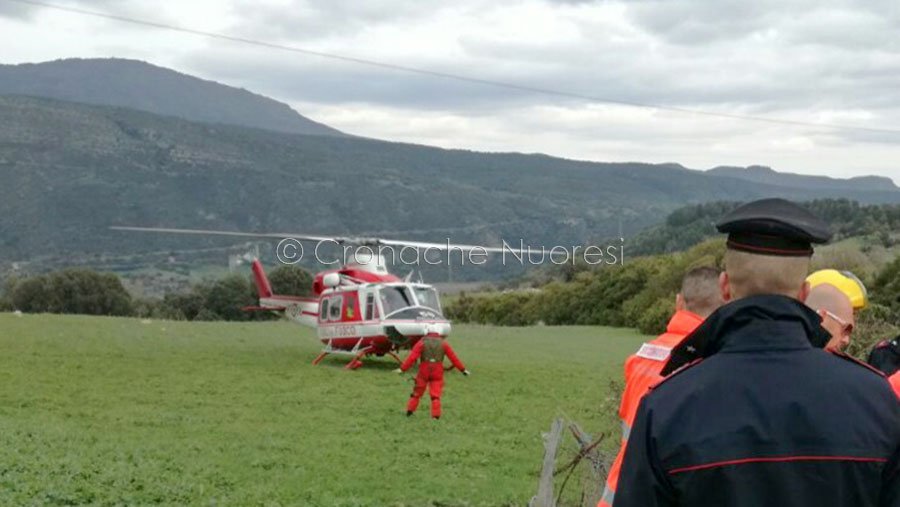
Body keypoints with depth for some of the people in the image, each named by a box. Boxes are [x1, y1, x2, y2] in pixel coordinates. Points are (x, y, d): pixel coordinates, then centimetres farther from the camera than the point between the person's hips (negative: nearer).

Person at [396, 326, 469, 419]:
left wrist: (402, 369, -9)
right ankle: (436, 415, -5)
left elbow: (412, 357, -9)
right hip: (437, 372, 0)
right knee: (436, 395, 2)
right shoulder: (443, 343, 5)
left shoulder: (422, 342, 0)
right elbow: (454, 358, 5)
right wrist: (463, 369, 12)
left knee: (417, 392, 15)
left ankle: (410, 411, 19)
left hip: (424, 371, 0)